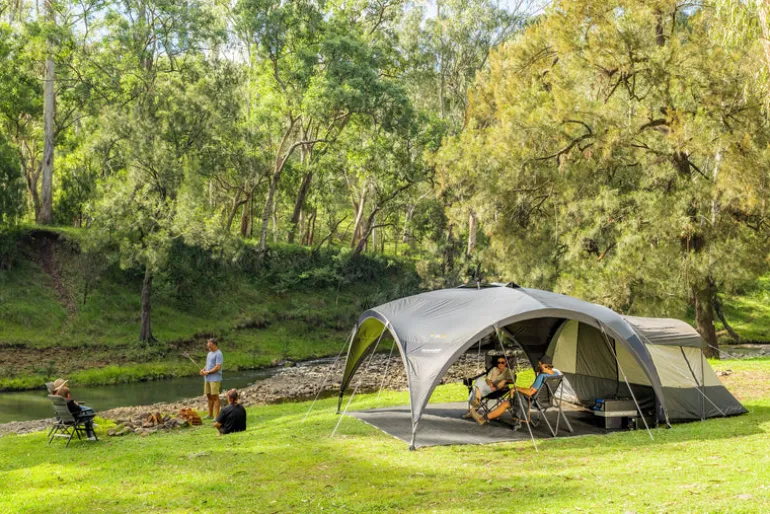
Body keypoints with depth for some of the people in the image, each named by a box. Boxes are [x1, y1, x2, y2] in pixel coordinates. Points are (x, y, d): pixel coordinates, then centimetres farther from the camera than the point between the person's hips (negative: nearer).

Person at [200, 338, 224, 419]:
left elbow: (218, 367, -16)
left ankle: (217, 416, -6)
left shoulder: (218, 354, -11)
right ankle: (210, 415, 18)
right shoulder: (210, 353, 17)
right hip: (207, 378, 9)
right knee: (209, 396, 11)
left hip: (215, 378, -9)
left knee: (215, 396, -8)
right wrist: (203, 370, 5)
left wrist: (207, 372, -14)